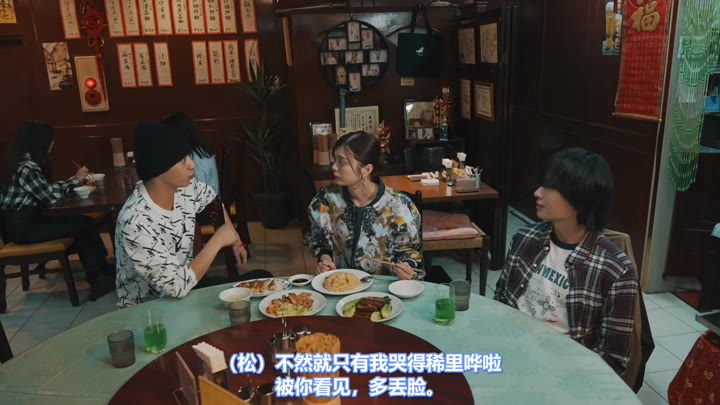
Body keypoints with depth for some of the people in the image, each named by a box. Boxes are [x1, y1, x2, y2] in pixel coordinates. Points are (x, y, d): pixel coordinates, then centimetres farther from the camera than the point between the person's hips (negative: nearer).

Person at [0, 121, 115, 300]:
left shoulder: (27, 163, 10)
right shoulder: (26, 167, -20)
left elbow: (48, 188, 11)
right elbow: (51, 195, -20)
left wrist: (75, 180, 4)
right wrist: (76, 180, -6)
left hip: (30, 219, 9)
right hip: (22, 226, -9)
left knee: (85, 221, -6)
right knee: (82, 227, -16)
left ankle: (105, 272, -4)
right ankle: (99, 280, -6)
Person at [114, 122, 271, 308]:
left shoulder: (185, 188, -11)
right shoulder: (136, 222, -31)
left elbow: (212, 199, 14)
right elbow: (177, 286, -32)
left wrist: (233, 238, 5)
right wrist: (217, 241, -25)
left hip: (184, 284, 7)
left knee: (262, 280, 1)